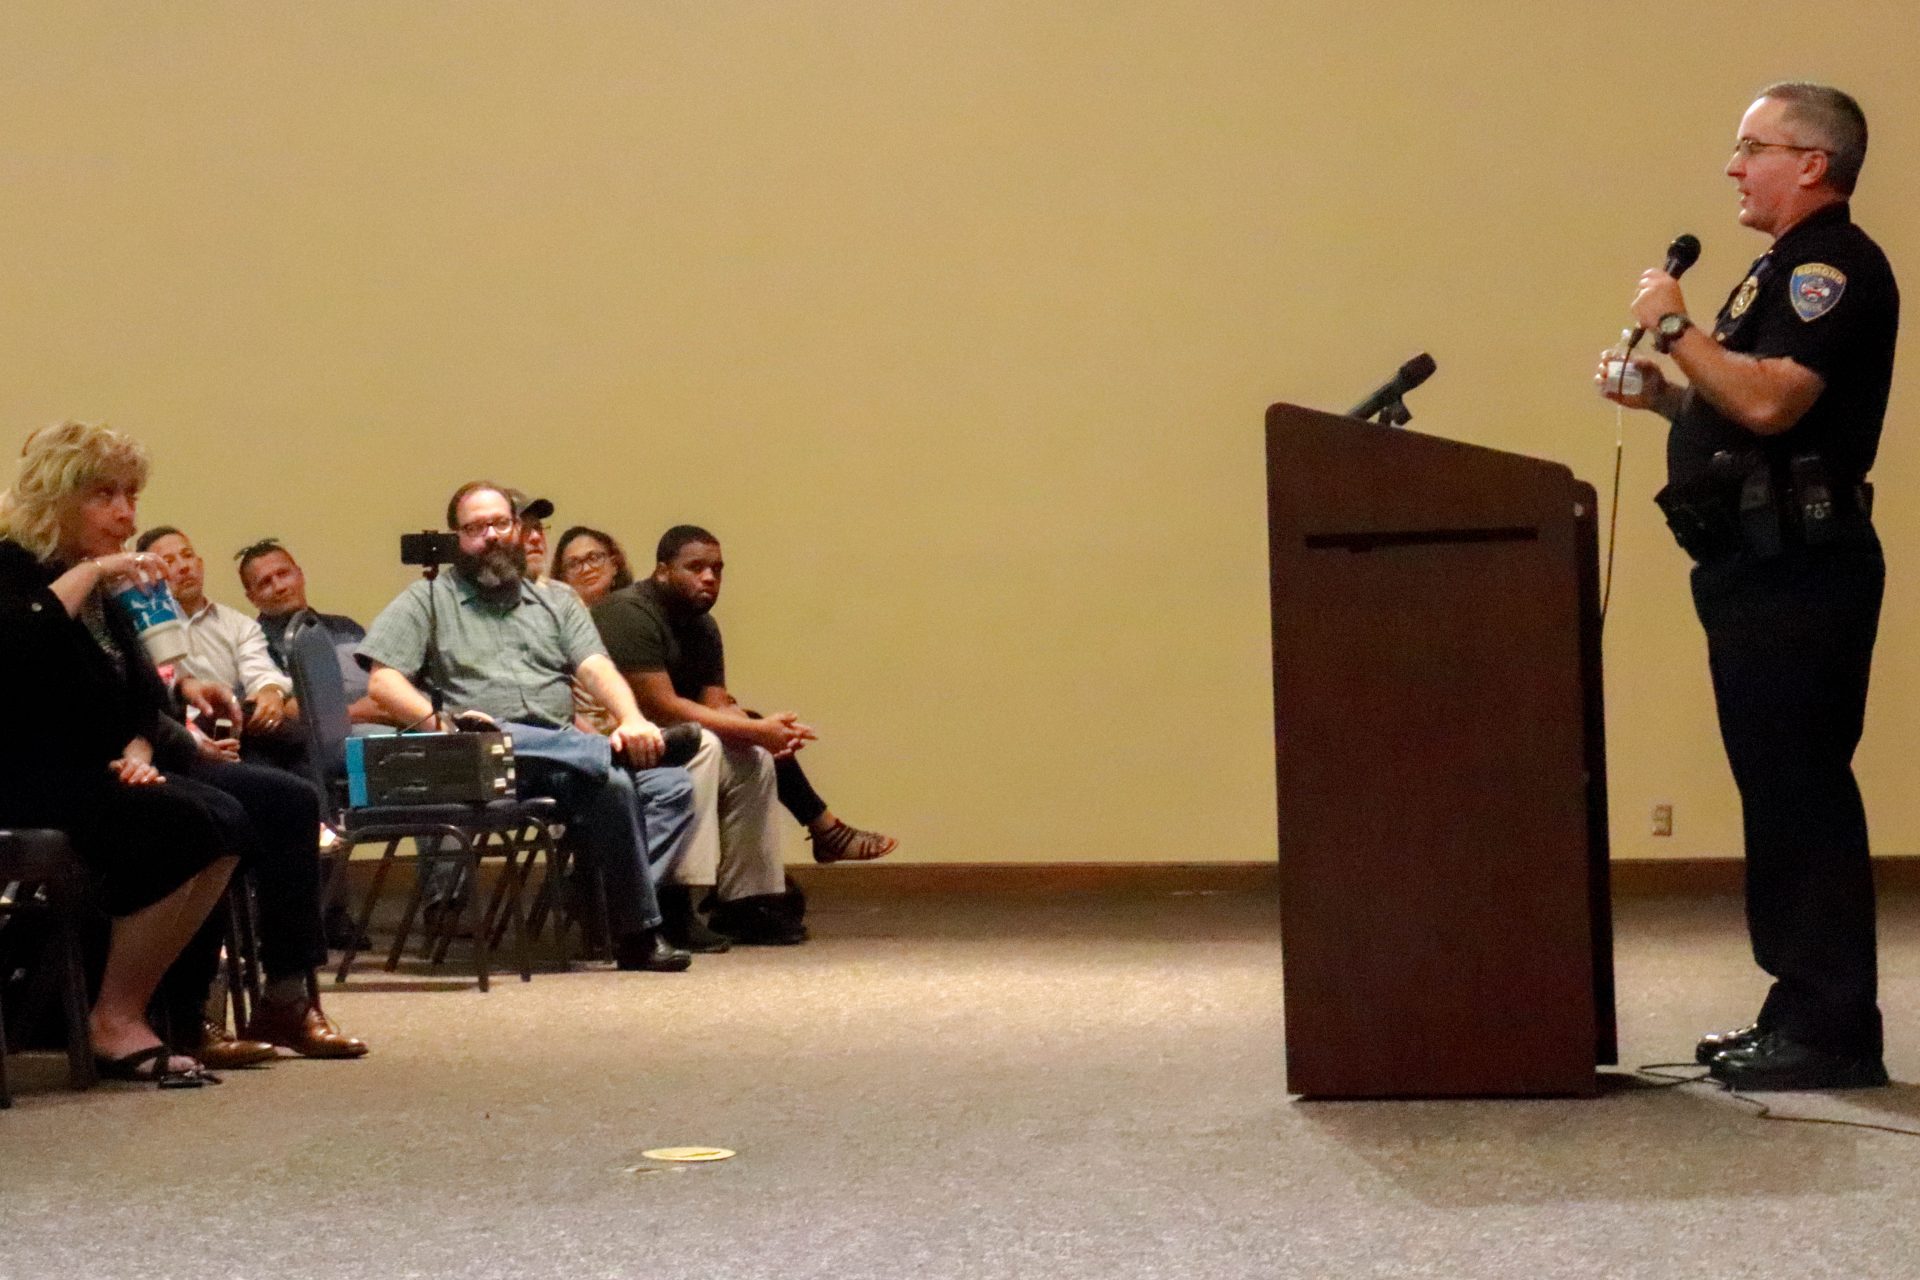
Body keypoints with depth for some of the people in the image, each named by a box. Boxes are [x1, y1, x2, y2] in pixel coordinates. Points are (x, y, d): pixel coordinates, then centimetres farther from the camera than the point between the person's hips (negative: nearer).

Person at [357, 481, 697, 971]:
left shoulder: (557, 600, 27)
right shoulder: (428, 600, 15)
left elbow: (597, 669, 11)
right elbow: (382, 681, 2)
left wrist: (631, 719, -10)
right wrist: (439, 722, -17)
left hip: (563, 752, 6)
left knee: (672, 786, -18)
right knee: (611, 776, -31)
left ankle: (627, 922, -28)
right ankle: (637, 931, -24)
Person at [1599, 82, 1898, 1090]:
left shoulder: (1834, 266, -12)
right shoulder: (1789, 268, 21)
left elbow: (1770, 402, -25)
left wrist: (1675, 329, -15)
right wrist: (1662, 396, 12)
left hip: (1799, 573, -11)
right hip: (1762, 565, 11)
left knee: (1801, 790, -10)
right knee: (1780, 789, 12)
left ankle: (1833, 1030, -9)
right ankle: (1803, 1009, 17)